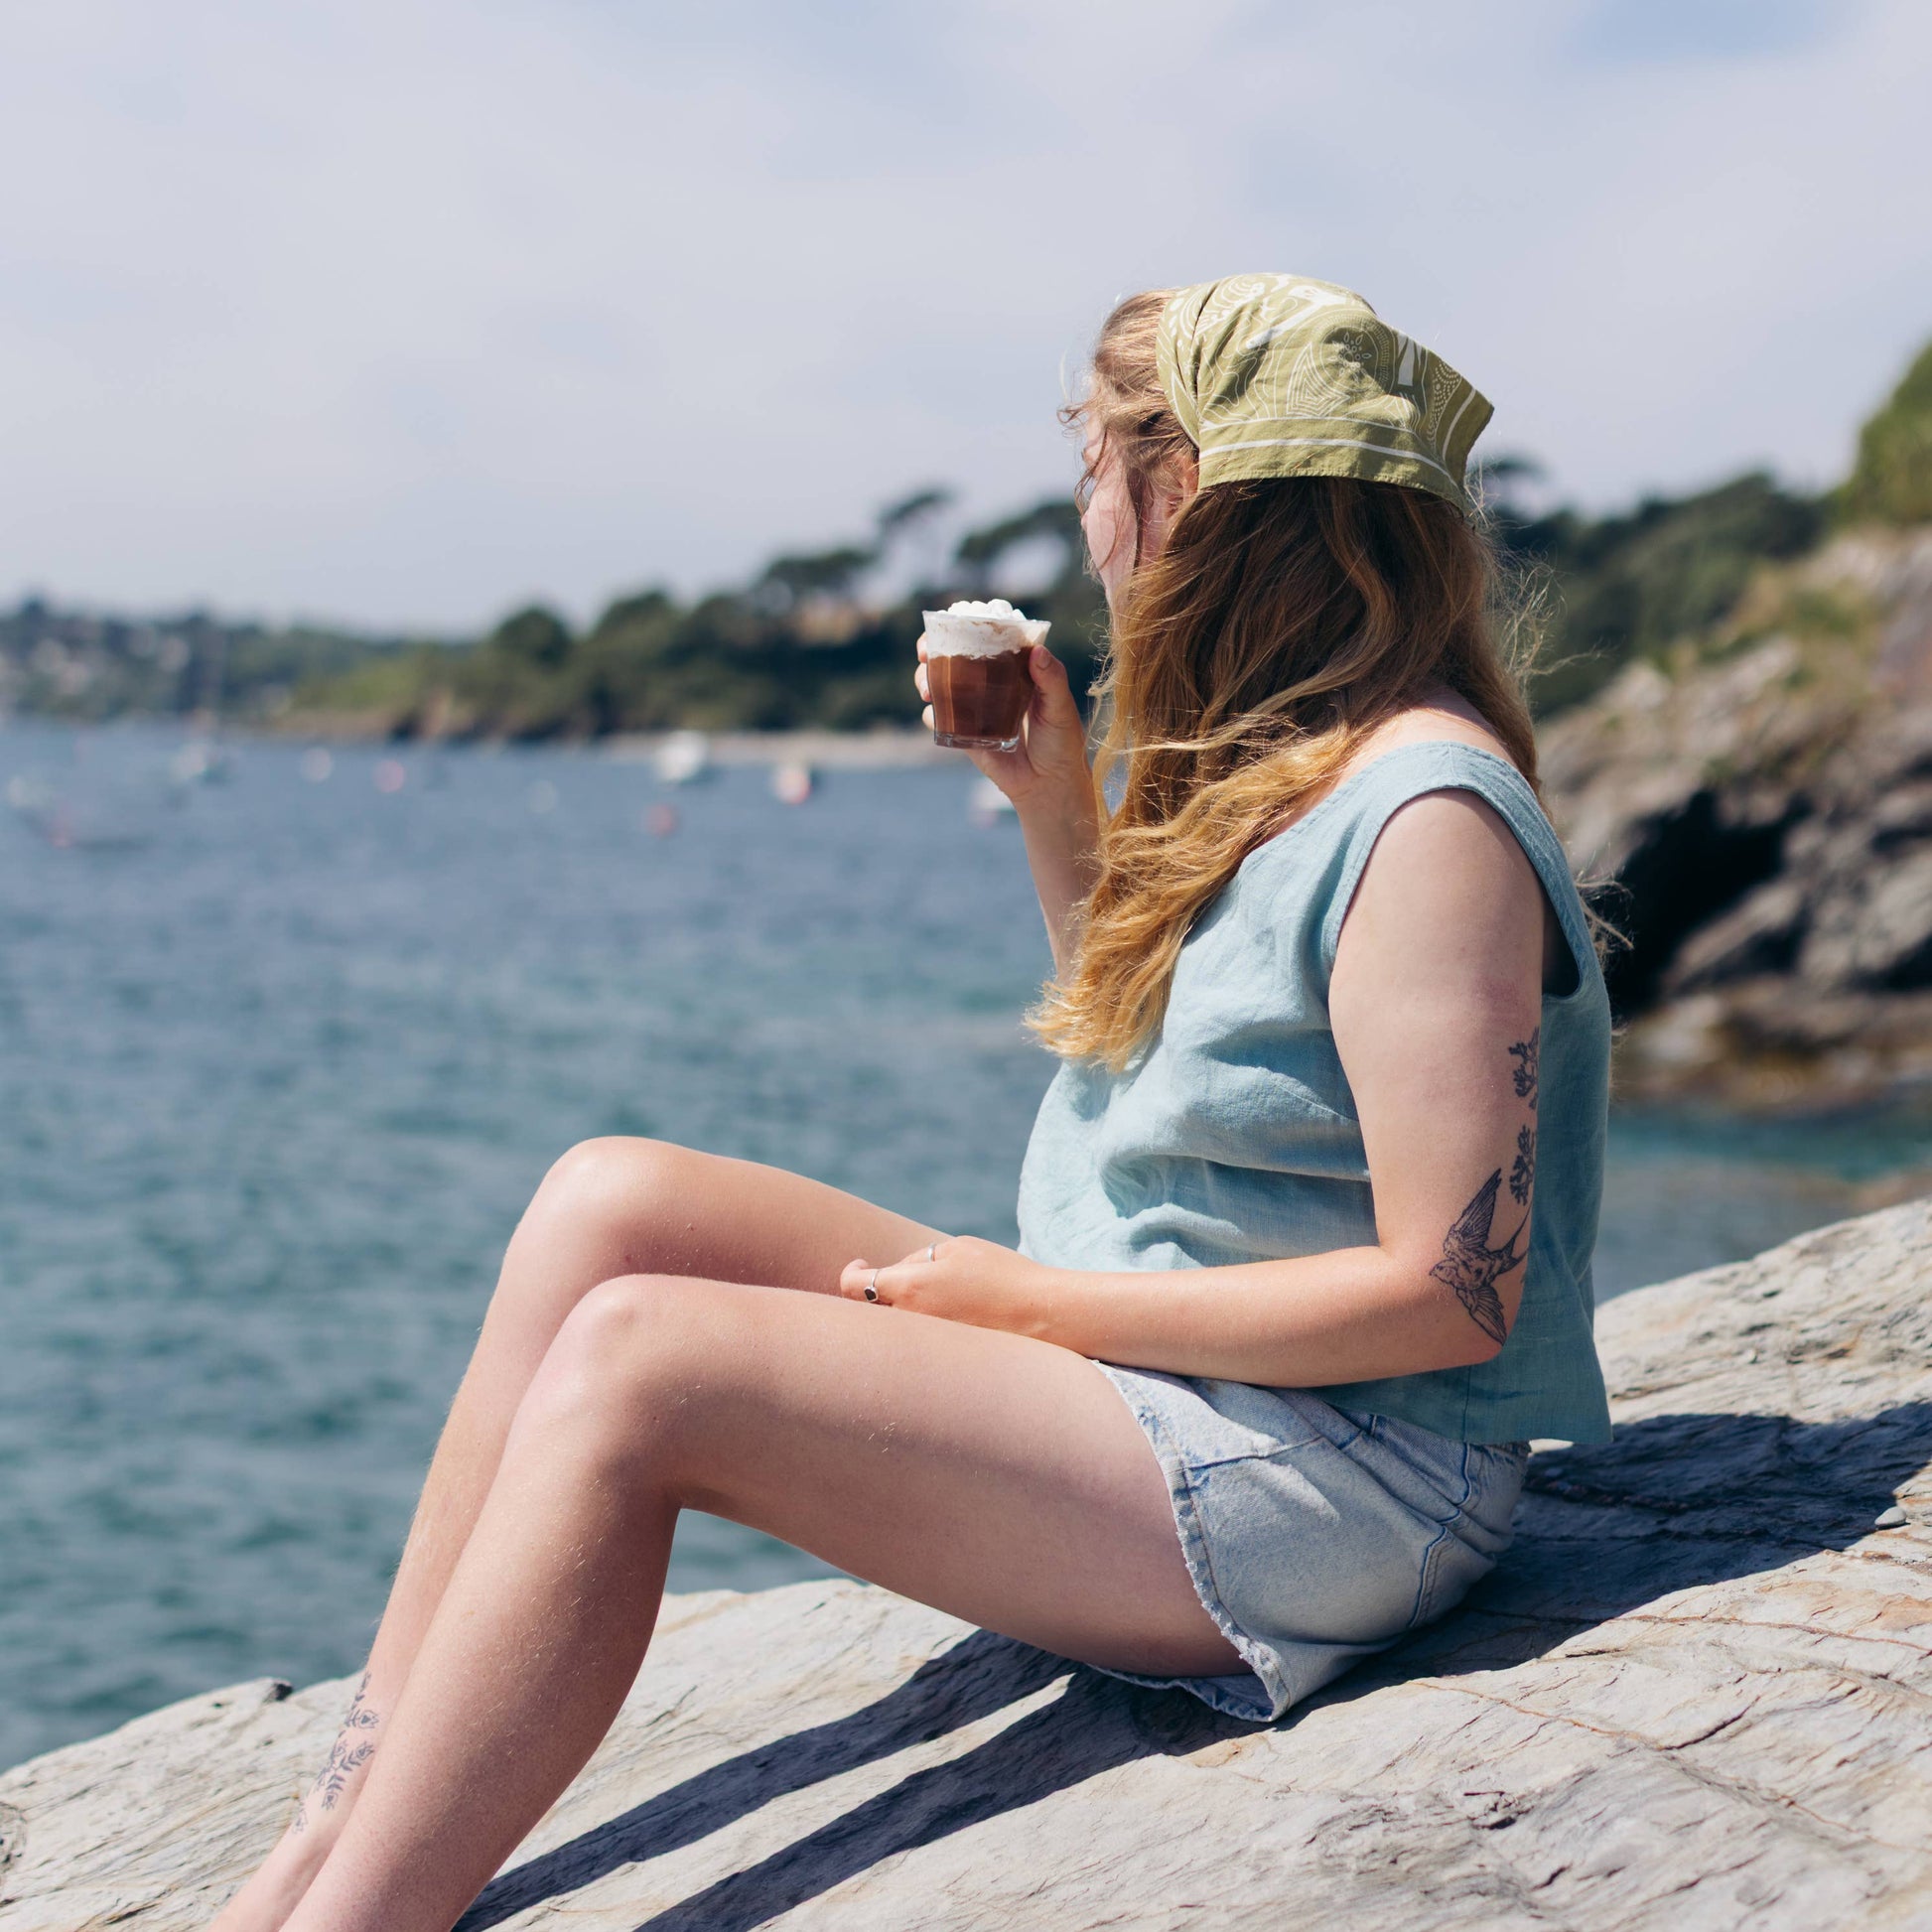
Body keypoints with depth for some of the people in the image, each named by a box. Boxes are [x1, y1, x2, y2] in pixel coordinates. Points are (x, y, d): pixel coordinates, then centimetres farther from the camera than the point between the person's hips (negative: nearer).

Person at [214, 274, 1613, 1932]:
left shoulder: (1427, 816, -17)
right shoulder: (1262, 769, 12)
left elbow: (1450, 1287, -20)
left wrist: (1041, 1297, -16)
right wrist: (1057, 813, 13)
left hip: (1340, 1486, -9)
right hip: (1166, 1391, 9)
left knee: (639, 1359, -22)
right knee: (611, 1201, -5)